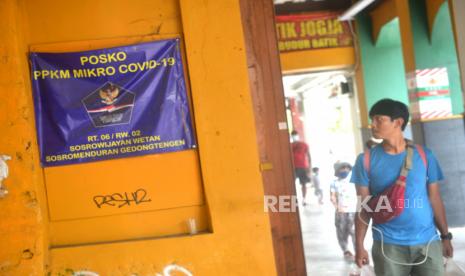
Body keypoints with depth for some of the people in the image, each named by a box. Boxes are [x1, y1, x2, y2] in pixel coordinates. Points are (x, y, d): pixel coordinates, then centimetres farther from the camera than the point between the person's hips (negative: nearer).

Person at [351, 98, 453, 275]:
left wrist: (445, 236, 8)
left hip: (428, 242, 1)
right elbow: (363, 207, -1)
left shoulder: (424, 155, 1)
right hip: (388, 245, -1)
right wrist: (359, 246, -4)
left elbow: (435, 199, 7)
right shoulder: (366, 160, -2)